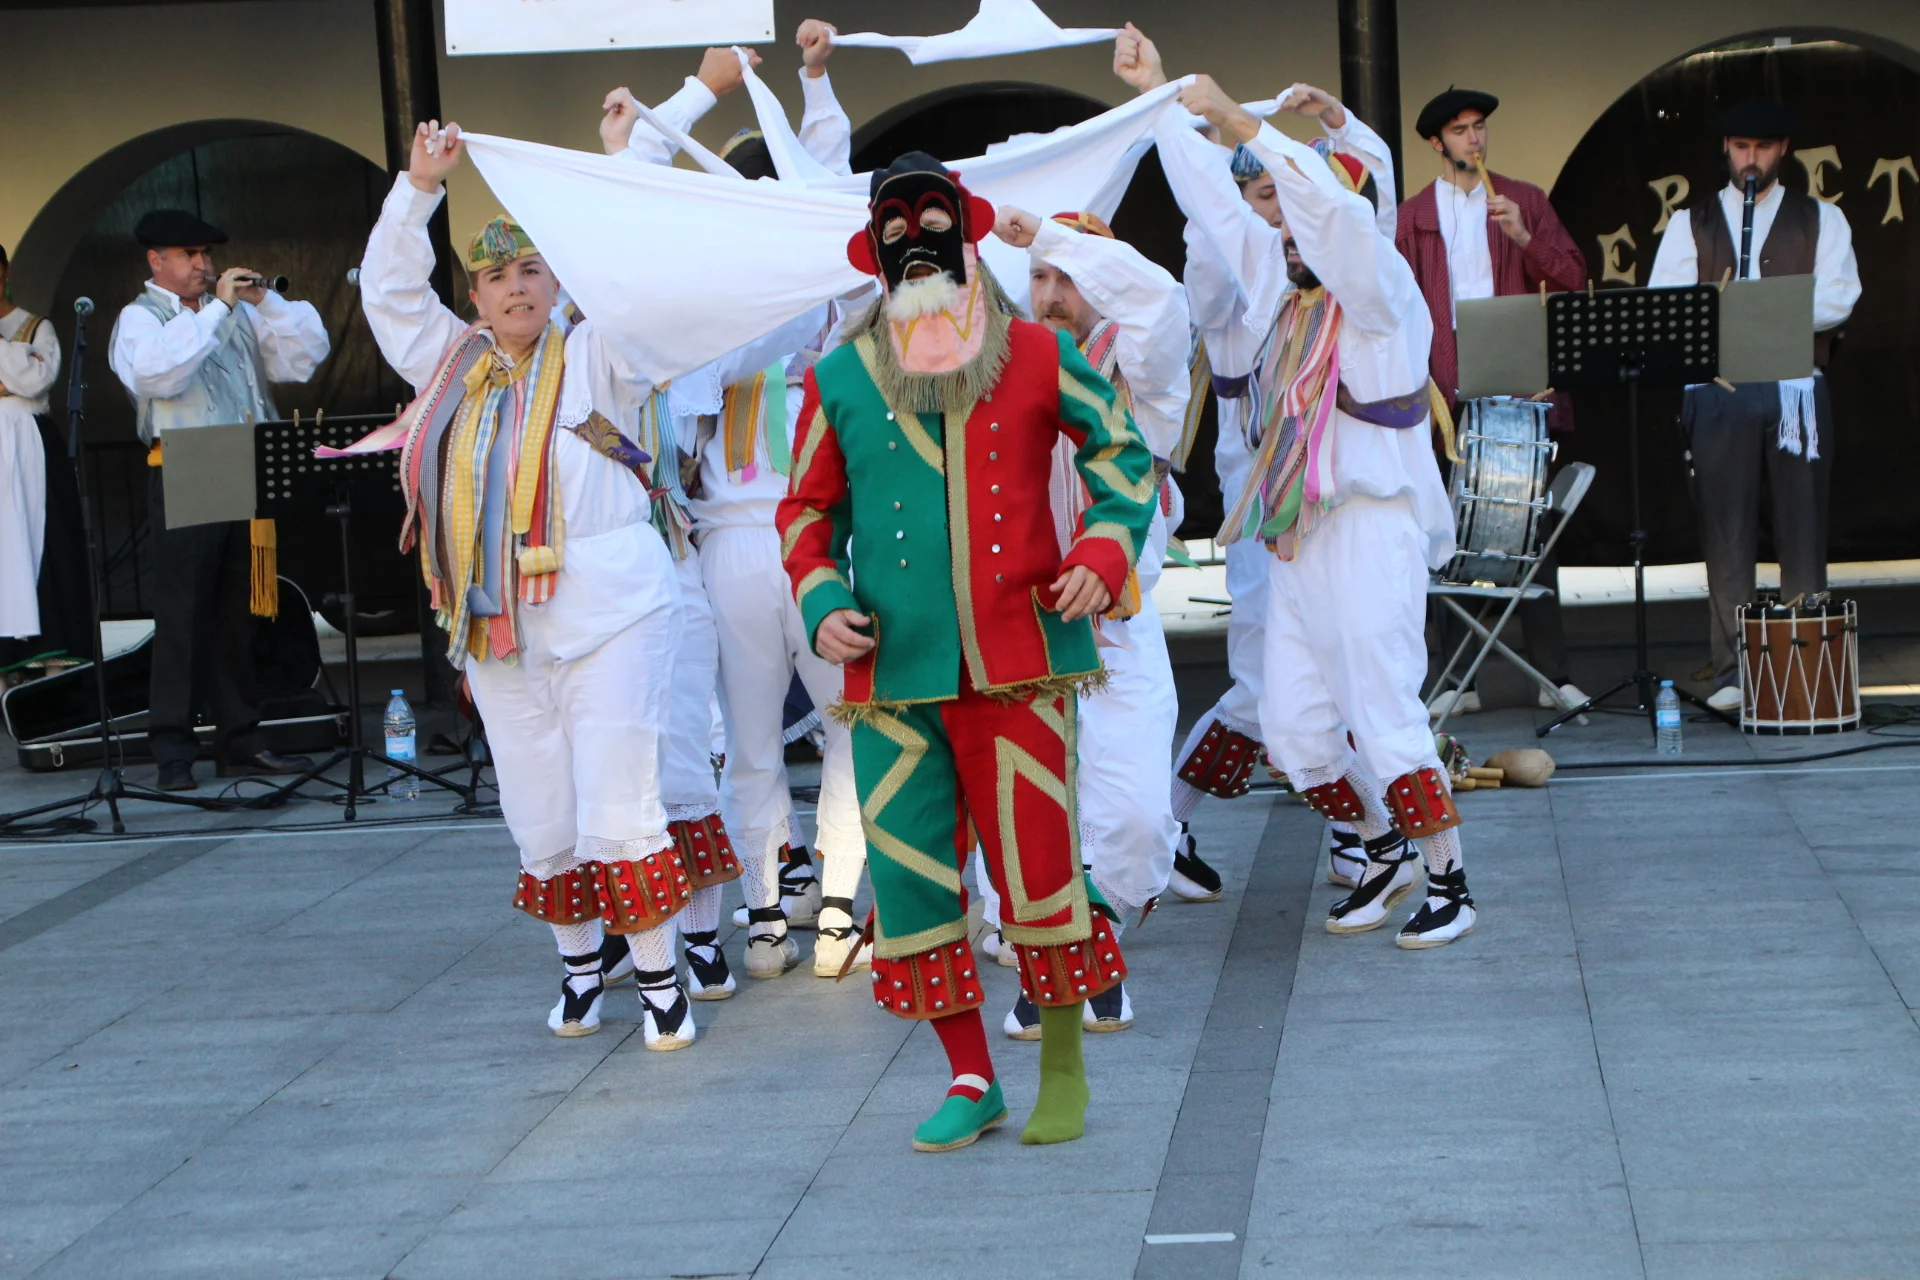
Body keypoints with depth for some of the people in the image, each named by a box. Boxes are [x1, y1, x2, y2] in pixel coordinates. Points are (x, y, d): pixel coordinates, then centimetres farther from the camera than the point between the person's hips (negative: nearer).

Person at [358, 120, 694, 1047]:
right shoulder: (455, 365, 14)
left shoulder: (593, 360, 1)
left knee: (619, 808, -7)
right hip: (498, 633, 5)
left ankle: (659, 977, 3)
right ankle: (580, 961, 26)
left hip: (608, 616, -5)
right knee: (540, 820, 9)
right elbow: (389, 293, 16)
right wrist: (420, 187, 8)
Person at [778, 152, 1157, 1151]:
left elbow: (1120, 450, 16)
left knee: (1038, 861, -3)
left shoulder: (1038, 358, 5)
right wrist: (822, 605, 1)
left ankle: (1064, 1072, 15)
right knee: (907, 871, 2)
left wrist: (1105, 549, 1)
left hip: (1018, 660, -2)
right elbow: (807, 509, 17)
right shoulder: (840, 380, 8)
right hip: (891, 669, 2)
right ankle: (969, 1078, 17)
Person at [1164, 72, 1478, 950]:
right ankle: (1383, 854, 26)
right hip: (1293, 538, 8)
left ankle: (1450, 883, 4)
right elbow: (1212, 200, 19)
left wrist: (1245, 126, -31)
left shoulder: (1379, 291, -8)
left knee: (1384, 716, -8)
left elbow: (1331, 208, -26)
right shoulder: (1279, 278, 13)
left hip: (1368, 529, -8)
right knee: (1294, 729, 8)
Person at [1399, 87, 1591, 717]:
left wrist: (1523, 237, -10)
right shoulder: (1411, 216, 10)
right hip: (1448, 397, 0)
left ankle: (1553, 673, 5)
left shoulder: (1525, 201, 12)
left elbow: (1572, 278, 5)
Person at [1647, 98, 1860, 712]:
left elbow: (1837, 298, -1)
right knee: (1725, 530, -3)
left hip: (1796, 388, 0)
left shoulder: (1820, 219, 13)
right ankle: (1732, 671, 0)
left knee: (1803, 527, -1)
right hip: (1717, 389, 0)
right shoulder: (1690, 224, 16)